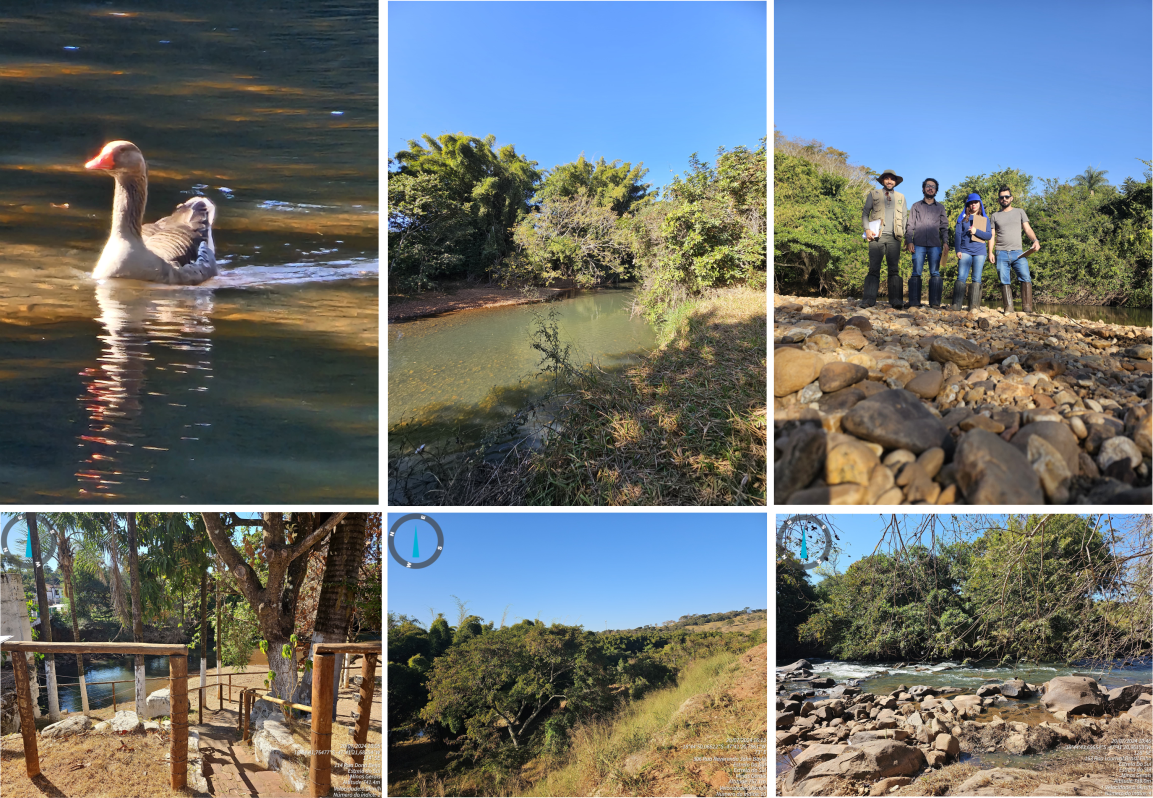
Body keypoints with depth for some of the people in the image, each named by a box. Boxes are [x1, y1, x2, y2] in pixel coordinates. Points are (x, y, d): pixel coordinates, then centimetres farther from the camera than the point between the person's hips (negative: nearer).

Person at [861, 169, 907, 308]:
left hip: (894, 238, 2)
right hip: (877, 237, -2)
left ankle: (896, 300, -8)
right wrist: (867, 229, -4)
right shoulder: (873, 194, 15)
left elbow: (904, 217, 20)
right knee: (874, 269, -8)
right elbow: (865, 213, 12)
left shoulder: (901, 197, 21)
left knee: (894, 269, -5)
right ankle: (869, 300, -11)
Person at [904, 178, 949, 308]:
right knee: (916, 273, -7)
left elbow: (944, 227, 15)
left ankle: (935, 302, -5)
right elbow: (910, 225, 11)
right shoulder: (916, 206, 16)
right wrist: (909, 241, -3)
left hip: (935, 245, 1)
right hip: (918, 244, -1)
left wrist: (945, 242, 2)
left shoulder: (940, 207, 18)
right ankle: (914, 302, -9)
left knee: (935, 273, -4)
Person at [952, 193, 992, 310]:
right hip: (965, 251, -1)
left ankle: (974, 306, -2)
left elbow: (989, 235, 5)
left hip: (979, 252, 1)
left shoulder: (985, 218, 13)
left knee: (977, 278, -1)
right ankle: (956, 305, -14)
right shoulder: (963, 217, 11)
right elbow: (957, 234, 7)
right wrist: (958, 250, -3)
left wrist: (976, 231, -10)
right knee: (961, 277, -10)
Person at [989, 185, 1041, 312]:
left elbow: (1027, 228, 10)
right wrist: (990, 252, -1)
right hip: (1001, 254, 1)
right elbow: (992, 235, 13)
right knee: (1004, 282, -3)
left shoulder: (1019, 212, 17)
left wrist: (1035, 240, -9)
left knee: (1025, 278, -15)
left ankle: (1027, 308, -17)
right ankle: (1008, 307, -2)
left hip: (1018, 253, -1)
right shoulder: (995, 216, 17)